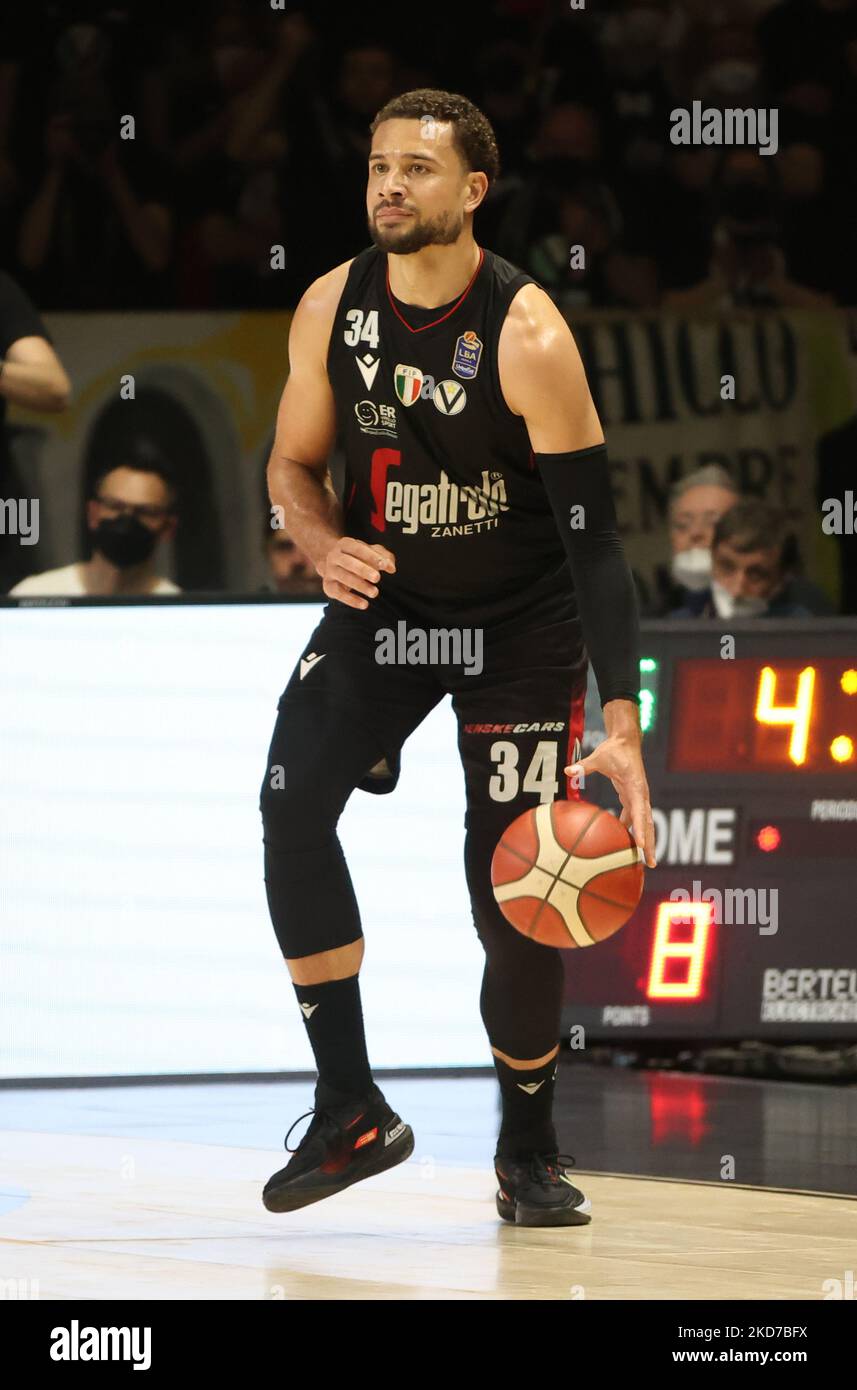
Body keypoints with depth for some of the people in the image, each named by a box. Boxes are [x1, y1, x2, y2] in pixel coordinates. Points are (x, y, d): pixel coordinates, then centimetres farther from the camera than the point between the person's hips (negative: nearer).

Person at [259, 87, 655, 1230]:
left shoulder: (527, 334, -23)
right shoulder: (332, 308, -9)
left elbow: (594, 536, -23)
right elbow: (293, 464, 7)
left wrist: (623, 726, -31)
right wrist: (325, 545, -19)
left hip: (519, 623, -4)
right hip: (383, 601, 4)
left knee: (515, 898, -6)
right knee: (291, 800, -21)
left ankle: (529, 1146, 19)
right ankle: (352, 1111, -12)